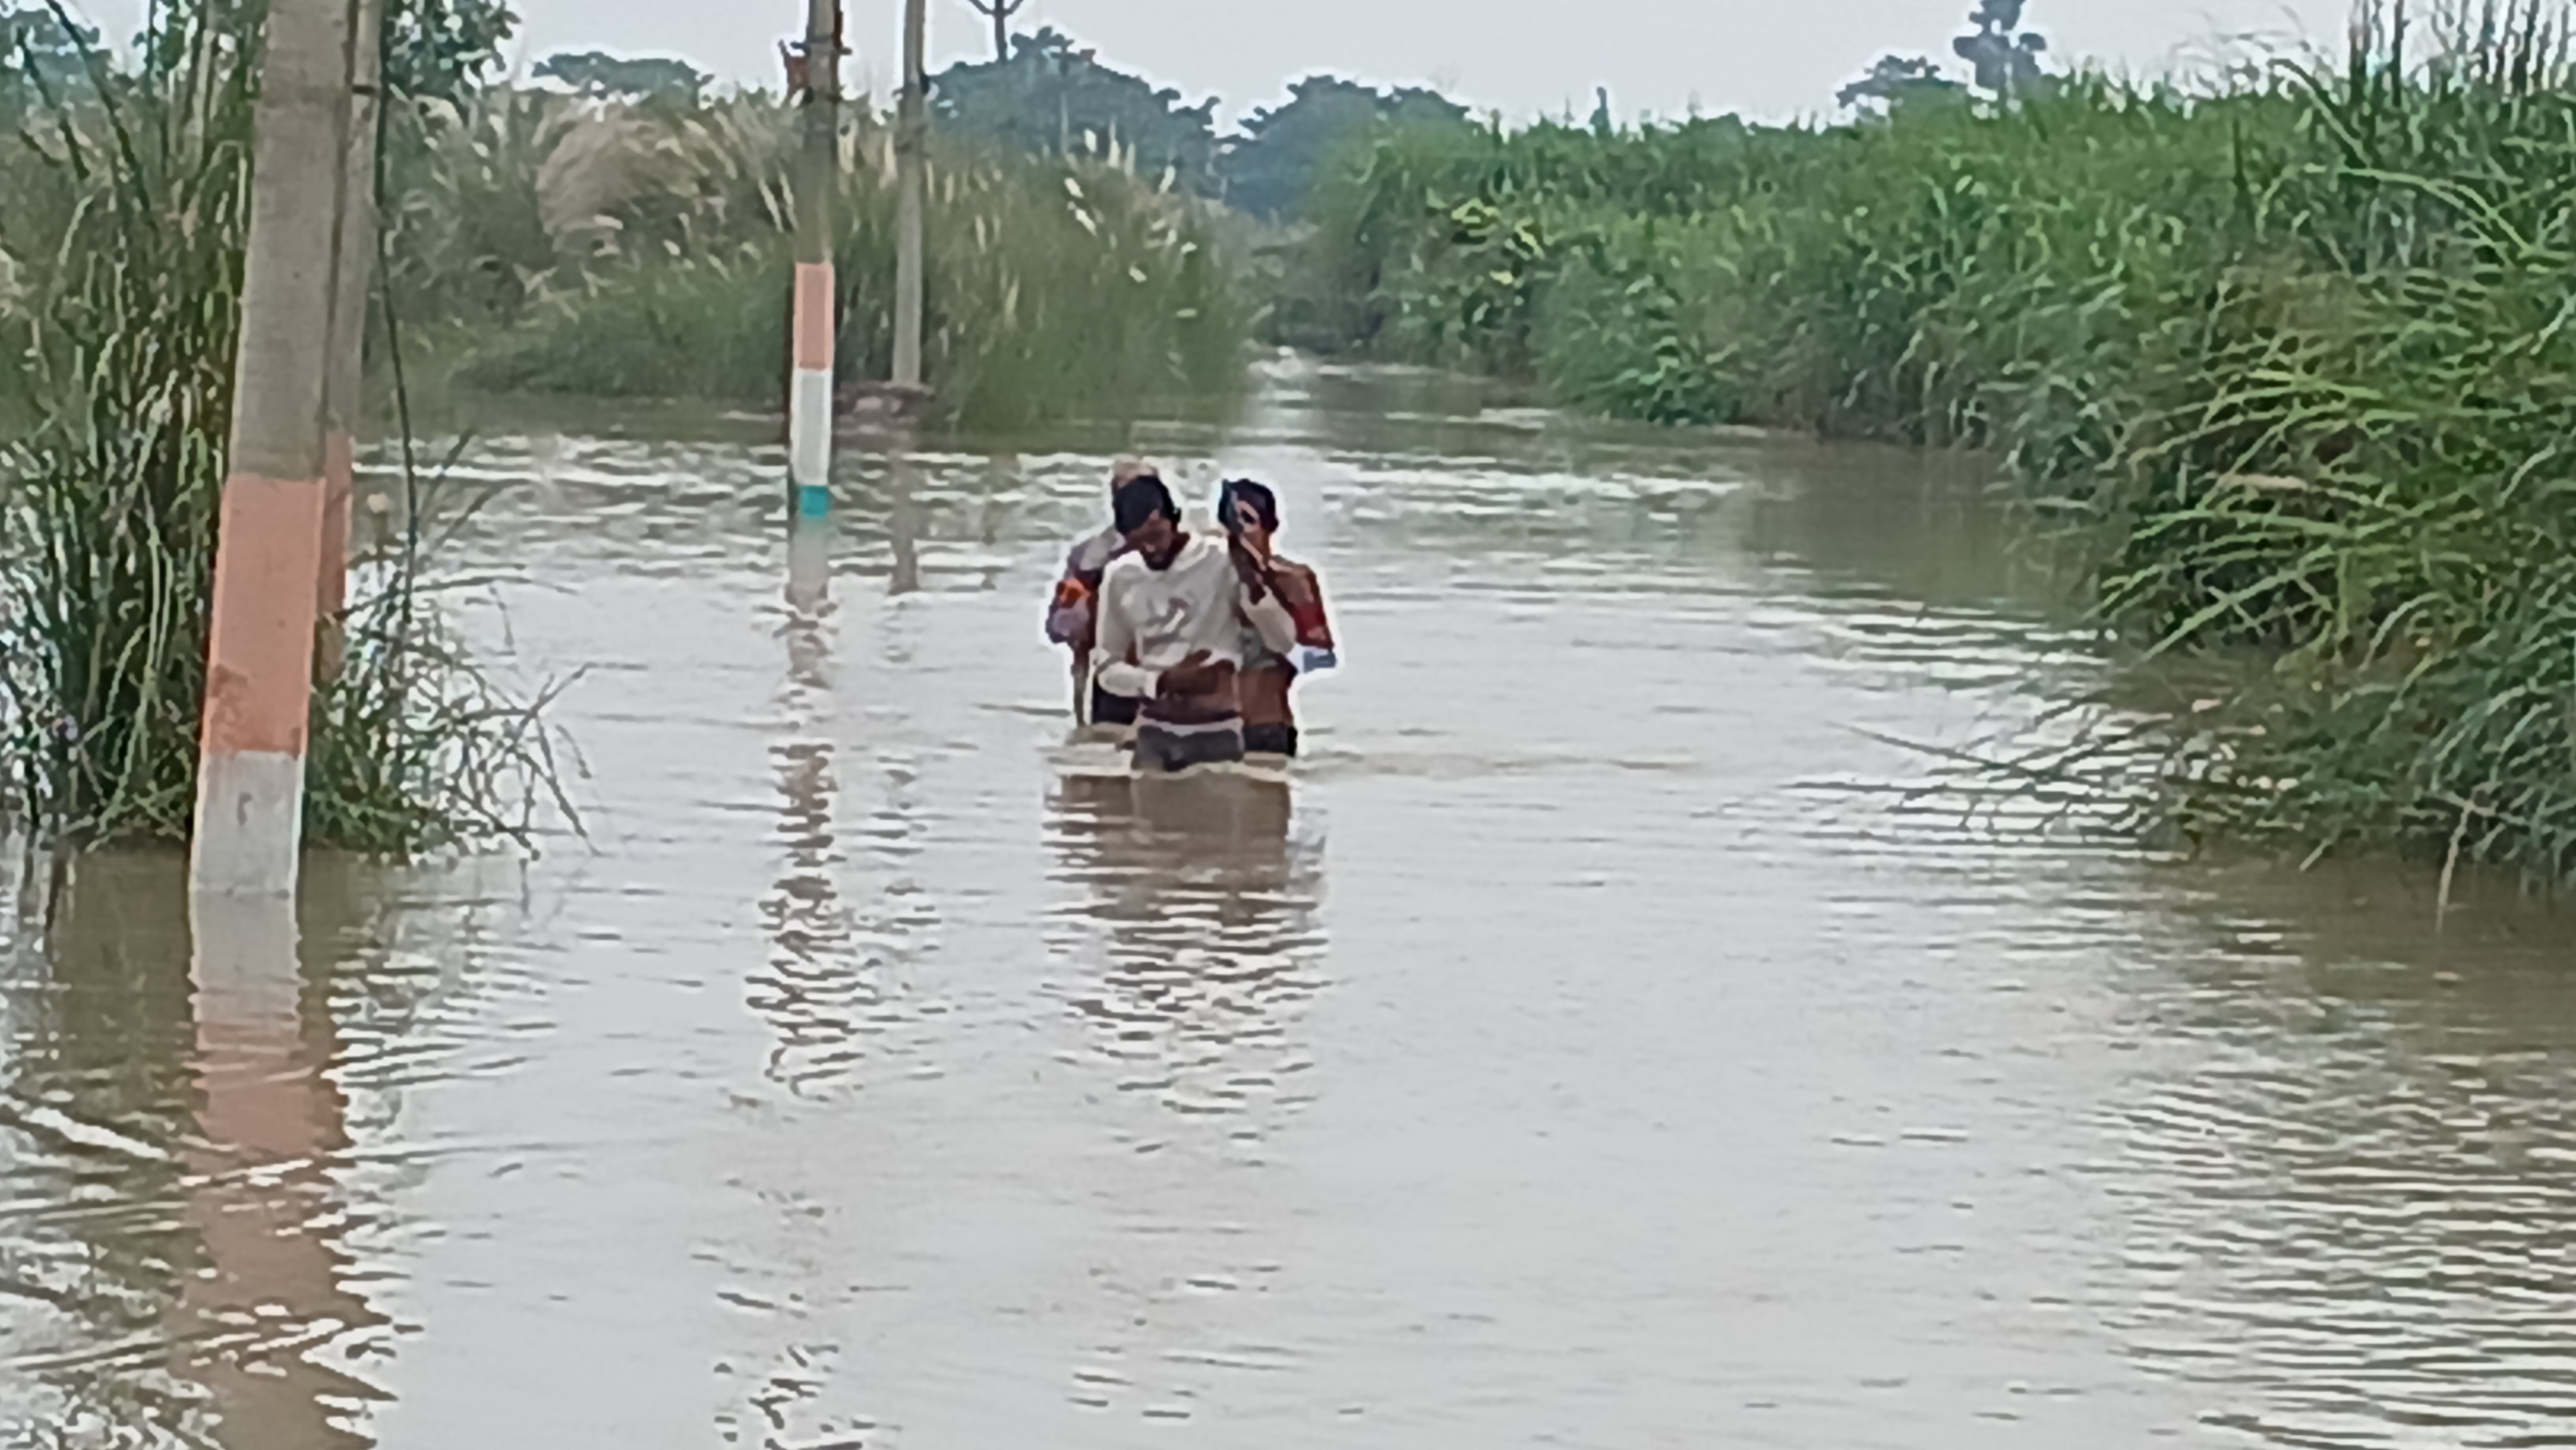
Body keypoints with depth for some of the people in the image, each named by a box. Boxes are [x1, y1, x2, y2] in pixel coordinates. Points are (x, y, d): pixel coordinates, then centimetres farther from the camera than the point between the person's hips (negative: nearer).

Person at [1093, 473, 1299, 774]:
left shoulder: (1223, 560, -9)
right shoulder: (1120, 576, 0)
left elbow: (1284, 640, -9)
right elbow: (1108, 669, 4)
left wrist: (1252, 583, -27)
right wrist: (1165, 681, -14)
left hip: (1217, 734, -2)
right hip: (1154, 736, 2)